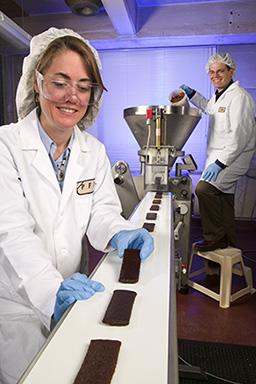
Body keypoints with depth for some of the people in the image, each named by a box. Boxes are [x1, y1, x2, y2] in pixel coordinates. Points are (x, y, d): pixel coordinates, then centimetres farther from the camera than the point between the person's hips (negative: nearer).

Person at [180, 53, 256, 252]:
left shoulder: (239, 97, -17)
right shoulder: (219, 95, 13)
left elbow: (240, 135, -25)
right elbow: (209, 108, 37)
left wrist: (220, 163, -31)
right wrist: (191, 93, 26)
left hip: (233, 157, -10)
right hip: (220, 156, 10)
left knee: (204, 189, -26)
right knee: (223, 199, 17)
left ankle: (214, 238, -10)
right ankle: (229, 244, 33)